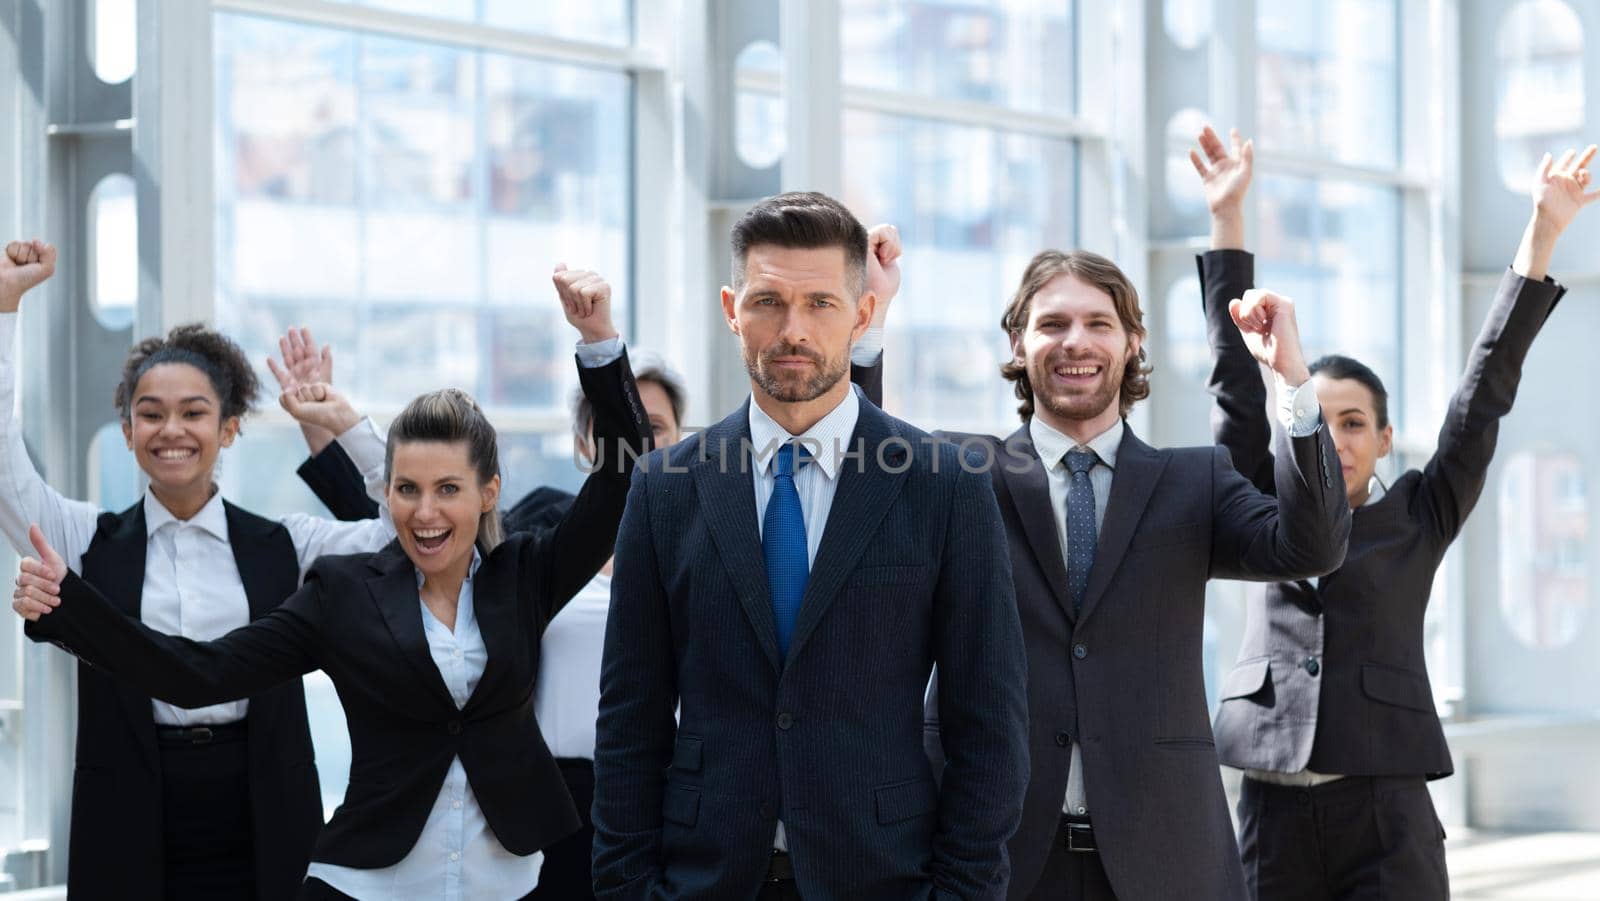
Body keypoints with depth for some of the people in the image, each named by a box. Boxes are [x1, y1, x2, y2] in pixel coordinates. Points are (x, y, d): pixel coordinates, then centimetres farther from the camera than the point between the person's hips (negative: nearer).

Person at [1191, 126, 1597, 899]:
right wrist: (1227, 218, 6)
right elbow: (1236, 379, 9)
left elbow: (1486, 387, 4)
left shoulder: (1419, 516, 8)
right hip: (1273, 814, 2)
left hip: (1386, 817, -2)